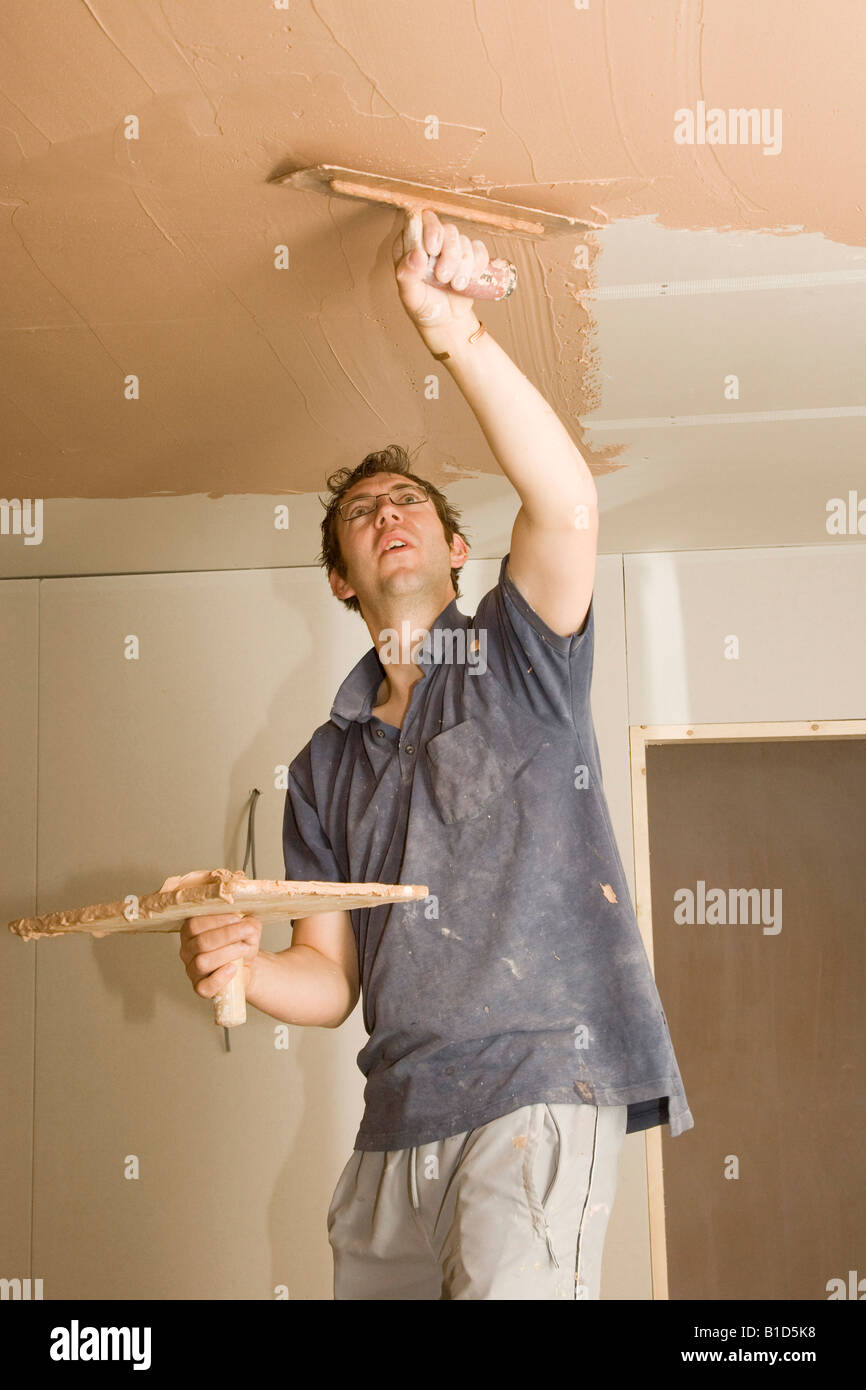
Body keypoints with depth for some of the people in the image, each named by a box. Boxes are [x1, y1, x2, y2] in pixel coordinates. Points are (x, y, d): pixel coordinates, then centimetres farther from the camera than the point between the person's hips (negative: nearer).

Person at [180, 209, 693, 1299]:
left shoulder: (516, 658, 4)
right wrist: (240, 965, -8)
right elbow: (330, 981, 14)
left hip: (540, 1094, -5)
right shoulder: (327, 764, 16)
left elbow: (567, 504, -17)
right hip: (394, 1128, 5)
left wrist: (453, 331, -27)